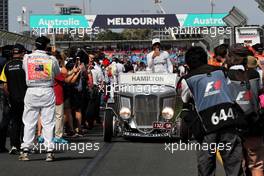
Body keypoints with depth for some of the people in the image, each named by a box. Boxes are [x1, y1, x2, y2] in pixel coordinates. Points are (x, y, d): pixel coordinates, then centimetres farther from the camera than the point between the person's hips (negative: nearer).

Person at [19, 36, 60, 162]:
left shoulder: (27, 58, -2)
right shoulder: (52, 60, -4)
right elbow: (57, 73, 9)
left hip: (31, 91, 1)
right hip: (47, 91, -1)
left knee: (29, 122, 6)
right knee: (48, 122, 3)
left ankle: (25, 151, 3)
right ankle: (49, 151, 0)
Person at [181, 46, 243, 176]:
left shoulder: (188, 79, 7)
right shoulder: (220, 71, 14)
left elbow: (185, 101, 20)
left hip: (206, 122, -2)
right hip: (228, 115, 2)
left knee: (205, 158, 5)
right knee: (232, 155, 4)